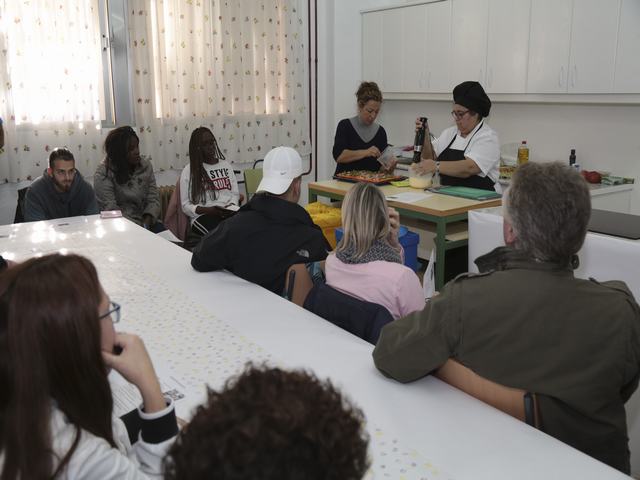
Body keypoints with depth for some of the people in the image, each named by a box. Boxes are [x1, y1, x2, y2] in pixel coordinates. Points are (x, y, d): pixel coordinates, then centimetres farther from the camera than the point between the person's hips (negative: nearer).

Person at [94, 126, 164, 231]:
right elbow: (110, 209, -15)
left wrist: (146, 223, -15)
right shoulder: (103, 173, -8)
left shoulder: (145, 165, 7)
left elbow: (153, 200, 4)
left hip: (146, 222, 5)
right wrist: (140, 226, -22)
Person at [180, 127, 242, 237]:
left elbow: (235, 193, 16)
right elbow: (186, 206, 3)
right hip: (203, 216, -3)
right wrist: (208, 210, -15)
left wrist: (232, 206, -9)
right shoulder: (189, 171, 6)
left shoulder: (226, 165, 19)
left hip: (229, 213, 4)